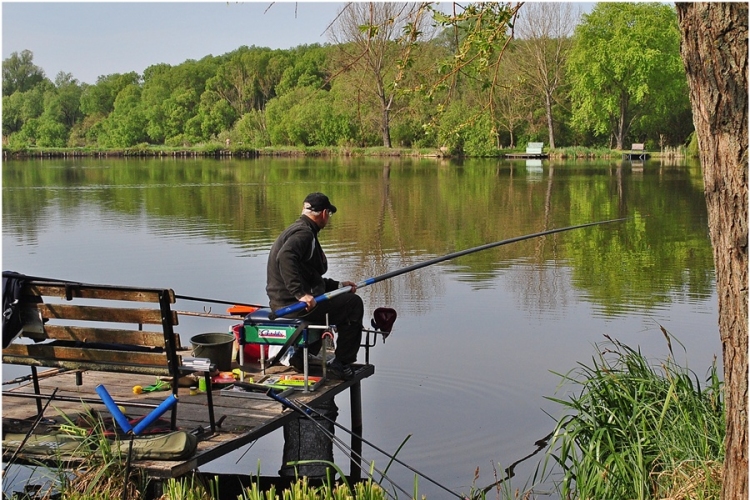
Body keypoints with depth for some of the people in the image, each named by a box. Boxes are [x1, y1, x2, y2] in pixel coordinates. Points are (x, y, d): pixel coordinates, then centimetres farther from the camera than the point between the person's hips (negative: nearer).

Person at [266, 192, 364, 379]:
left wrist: (338, 285, 21)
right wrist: (300, 294, -34)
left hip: (282, 303, 11)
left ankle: (300, 355, 22)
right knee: (353, 304, -4)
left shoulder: (297, 230, 19)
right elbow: (285, 257, -34)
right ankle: (342, 363, 2)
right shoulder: (303, 233, -14)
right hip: (293, 304, -11)